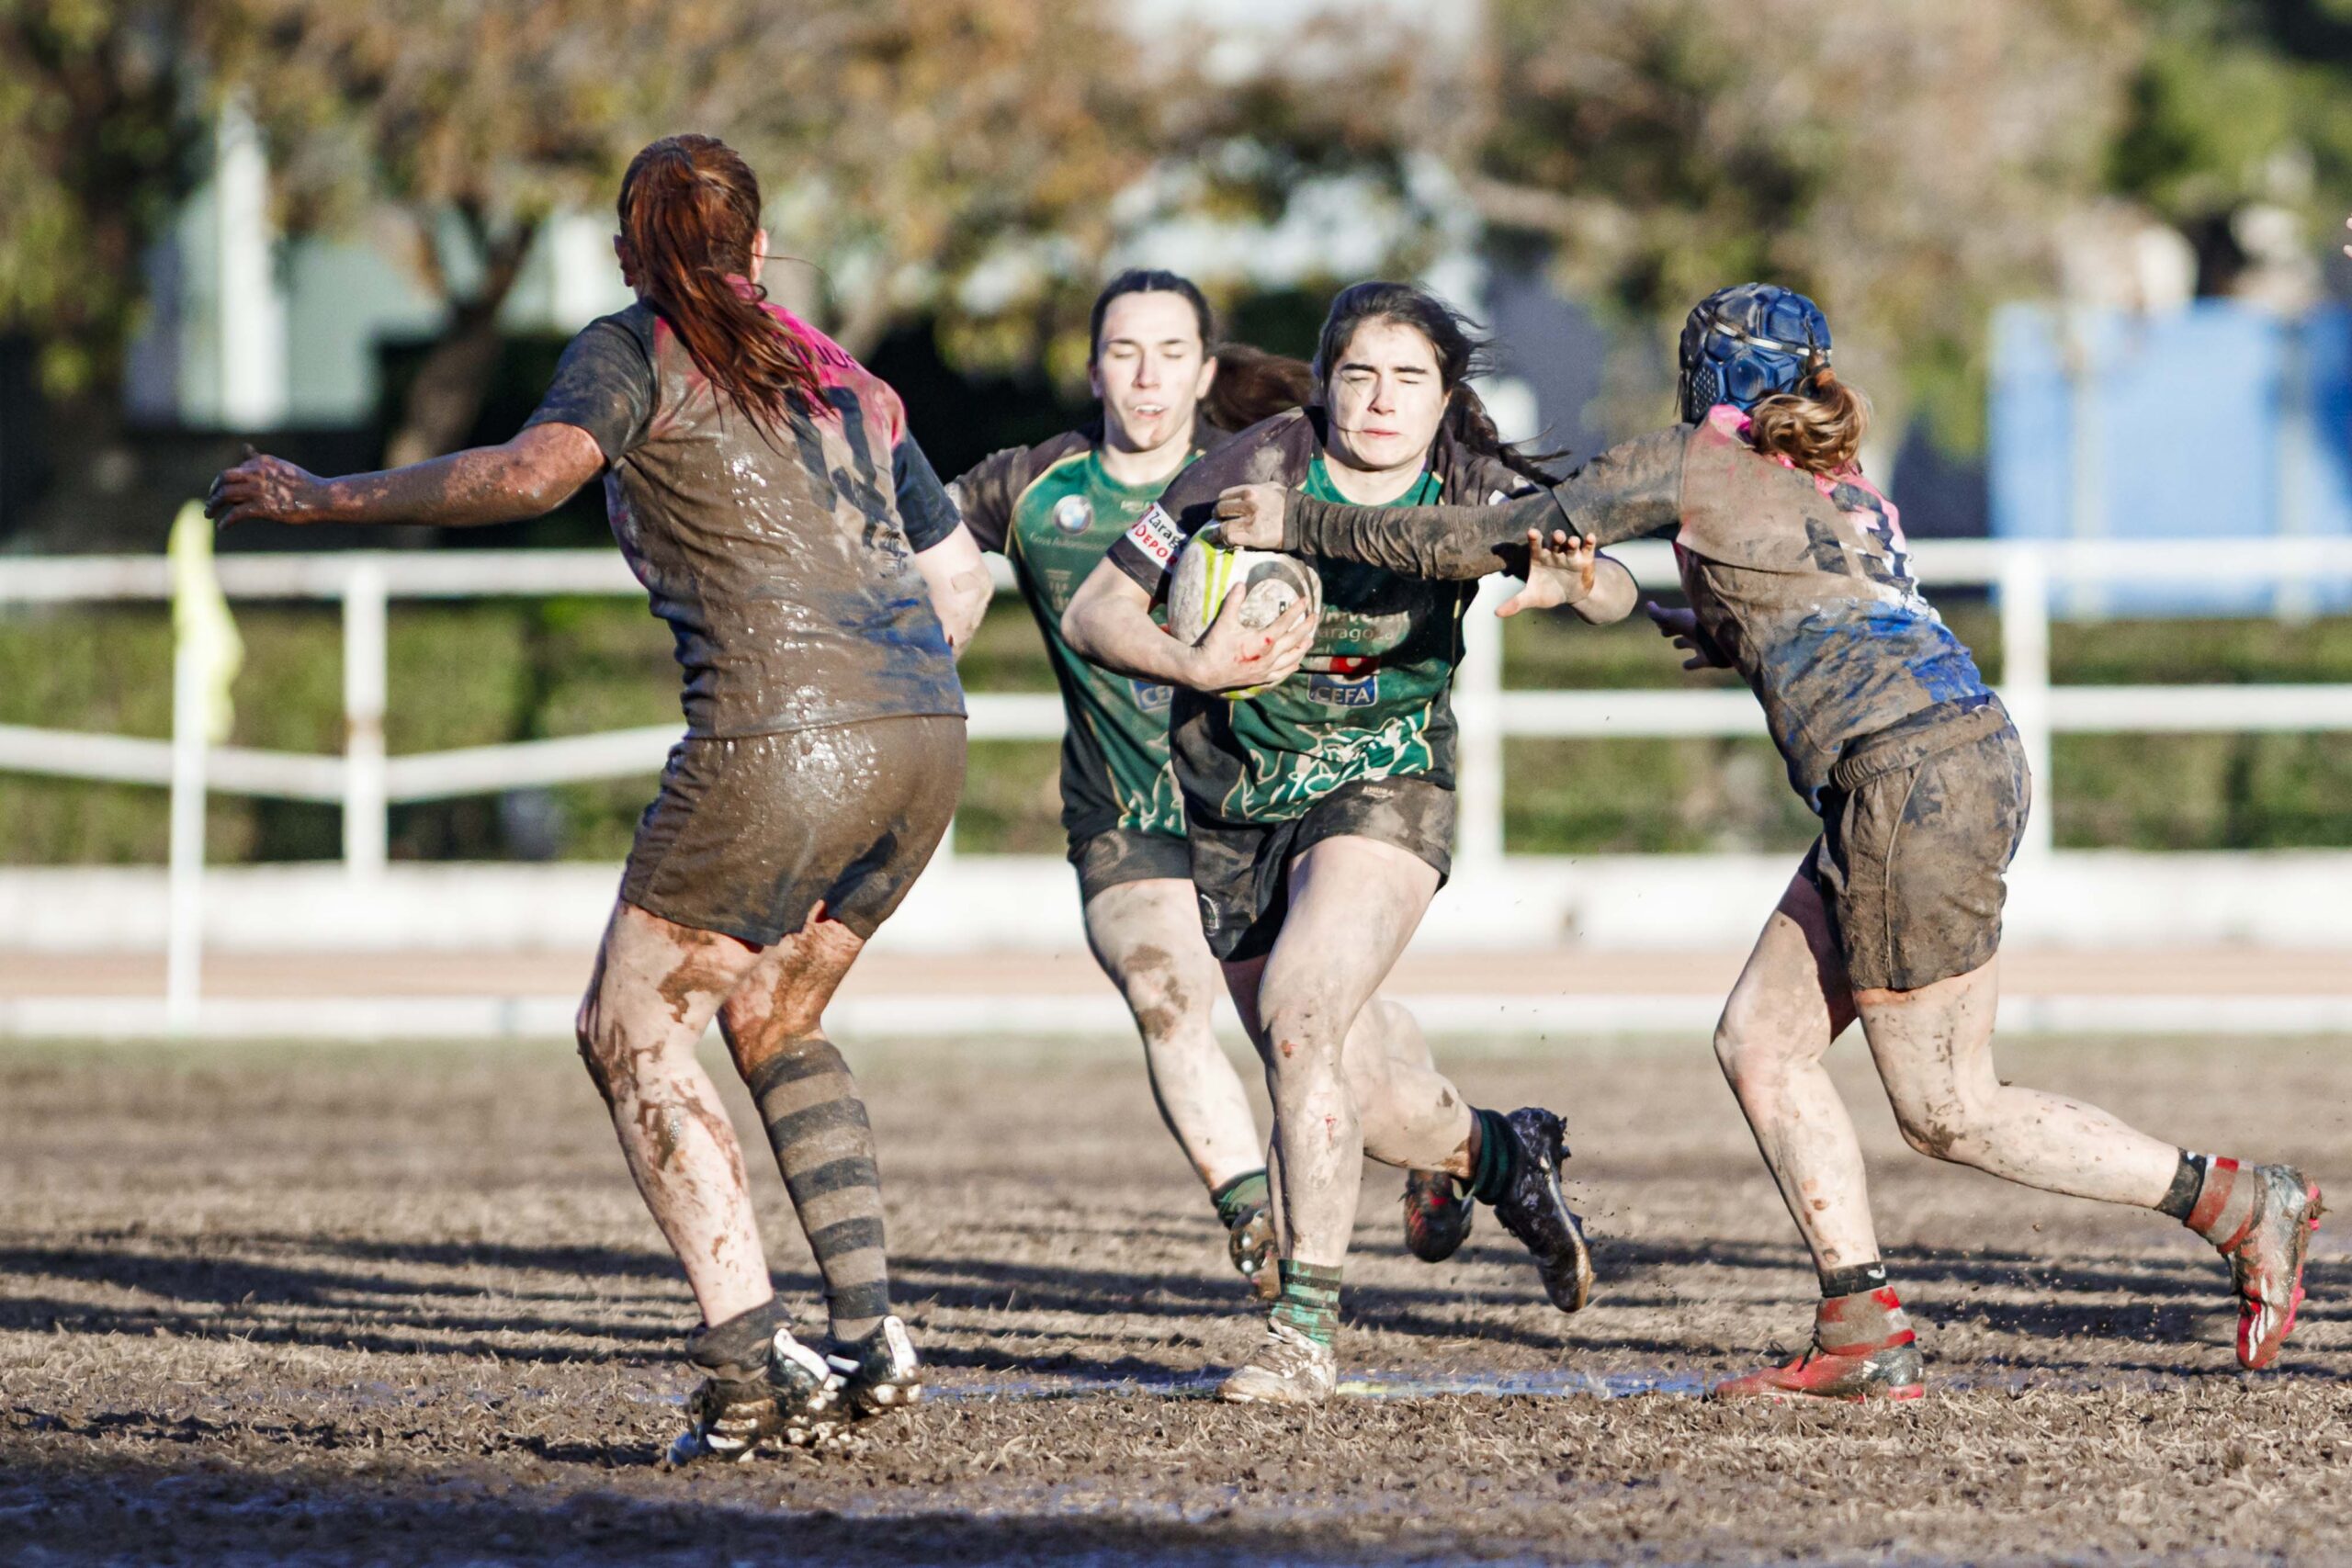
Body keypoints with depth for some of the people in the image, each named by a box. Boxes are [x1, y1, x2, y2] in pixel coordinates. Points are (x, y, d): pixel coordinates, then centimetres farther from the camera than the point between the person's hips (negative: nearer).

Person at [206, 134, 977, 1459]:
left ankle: (752, 1368, -9)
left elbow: (534, 471, -14)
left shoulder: (637, 352, 5)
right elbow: (954, 567, 27)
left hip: (783, 735, -7)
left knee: (635, 1031, 3)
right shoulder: (847, 379, 24)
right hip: (928, 730, 7)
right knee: (774, 1019, 24)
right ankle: (871, 1334, 12)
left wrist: (328, 498, -7)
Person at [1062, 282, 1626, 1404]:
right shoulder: (1258, 471, -14)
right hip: (1234, 807, 2)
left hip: (1382, 792, -2)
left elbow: (1611, 591, -15)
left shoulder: (1474, 488, -9)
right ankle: (1501, 1156, 41)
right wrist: (1194, 667, -31)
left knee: (1300, 1017, -27)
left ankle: (1306, 1330, -22)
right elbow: (1092, 613, -12)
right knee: (1349, 1100, 6)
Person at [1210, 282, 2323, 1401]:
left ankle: (2240, 1204, 1)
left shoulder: (1688, 468, 2)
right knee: (1760, 1042, 10)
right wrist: (1726, 637, 31)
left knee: (1945, 1111, -1)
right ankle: (1862, 1337, 5)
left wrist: (1300, 526, 13)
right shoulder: (1850, 494, 22)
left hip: (1915, 779, -9)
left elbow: (1480, 543, 5)